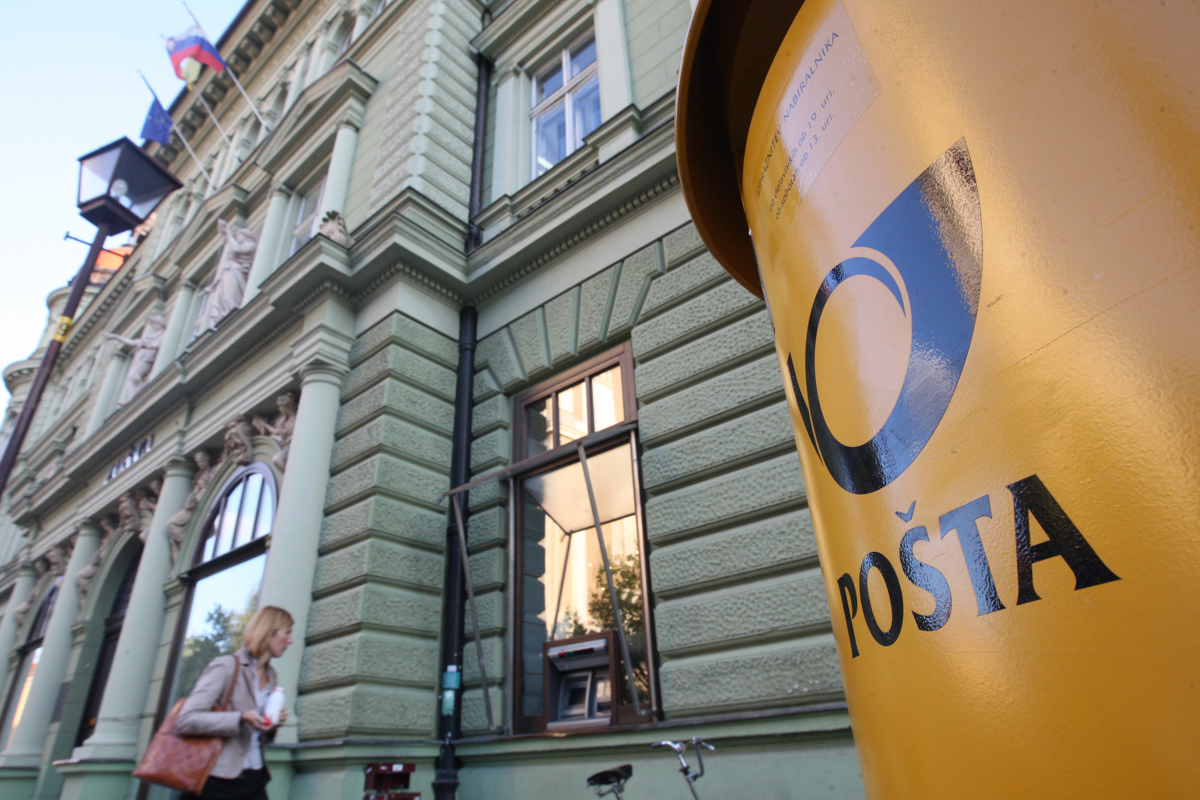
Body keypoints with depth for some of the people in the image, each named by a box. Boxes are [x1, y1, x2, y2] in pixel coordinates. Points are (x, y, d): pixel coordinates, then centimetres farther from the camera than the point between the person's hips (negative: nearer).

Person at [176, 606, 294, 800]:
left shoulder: (270, 675, 11)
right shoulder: (226, 667, -9)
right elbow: (186, 720, -17)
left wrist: (273, 725, -1)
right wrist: (241, 718, -25)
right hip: (219, 781, -6)